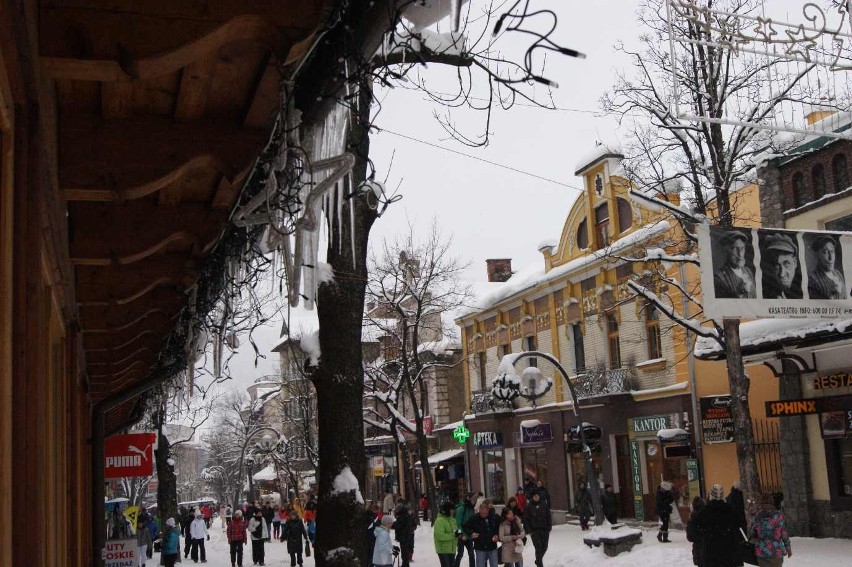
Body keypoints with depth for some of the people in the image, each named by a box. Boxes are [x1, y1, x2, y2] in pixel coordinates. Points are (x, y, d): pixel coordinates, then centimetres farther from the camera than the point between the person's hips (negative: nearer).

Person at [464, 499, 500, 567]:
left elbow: (500, 528, 10)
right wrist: (471, 533, -10)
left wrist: (498, 536, -5)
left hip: (492, 547, 1)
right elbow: (466, 527, 5)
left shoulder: (495, 517, -8)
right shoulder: (475, 518, -11)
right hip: (480, 548, -1)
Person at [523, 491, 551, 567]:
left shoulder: (544, 504, 2)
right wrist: (529, 531, -8)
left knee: (544, 547, 9)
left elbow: (549, 516, 7)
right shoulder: (528, 506, -4)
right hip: (534, 530, -3)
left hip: (544, 529, 3)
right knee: (538, 547, -10)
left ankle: (538, 560, 32)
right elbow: (526, 519, -2)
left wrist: (549, 527, 0)